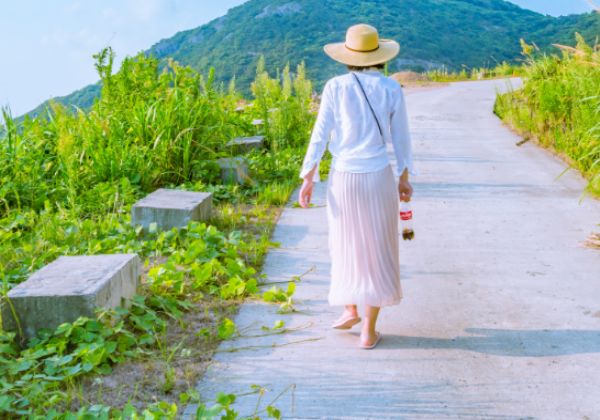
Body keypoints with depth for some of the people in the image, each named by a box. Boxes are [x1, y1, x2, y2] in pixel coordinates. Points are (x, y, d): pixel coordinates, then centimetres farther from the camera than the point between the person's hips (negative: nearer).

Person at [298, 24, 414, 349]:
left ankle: (351, 309, 19)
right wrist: (404, 179, 14)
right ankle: (368, 331, 9)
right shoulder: (392, 89, -2)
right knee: (377, 251, 8)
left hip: (343, 179, 0)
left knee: (346, 244, 23)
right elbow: (401, 139, 3)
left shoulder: (335, 88, -6)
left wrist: (308, 180, -1)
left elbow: (319, 137, -7)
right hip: (379, 178, 0)